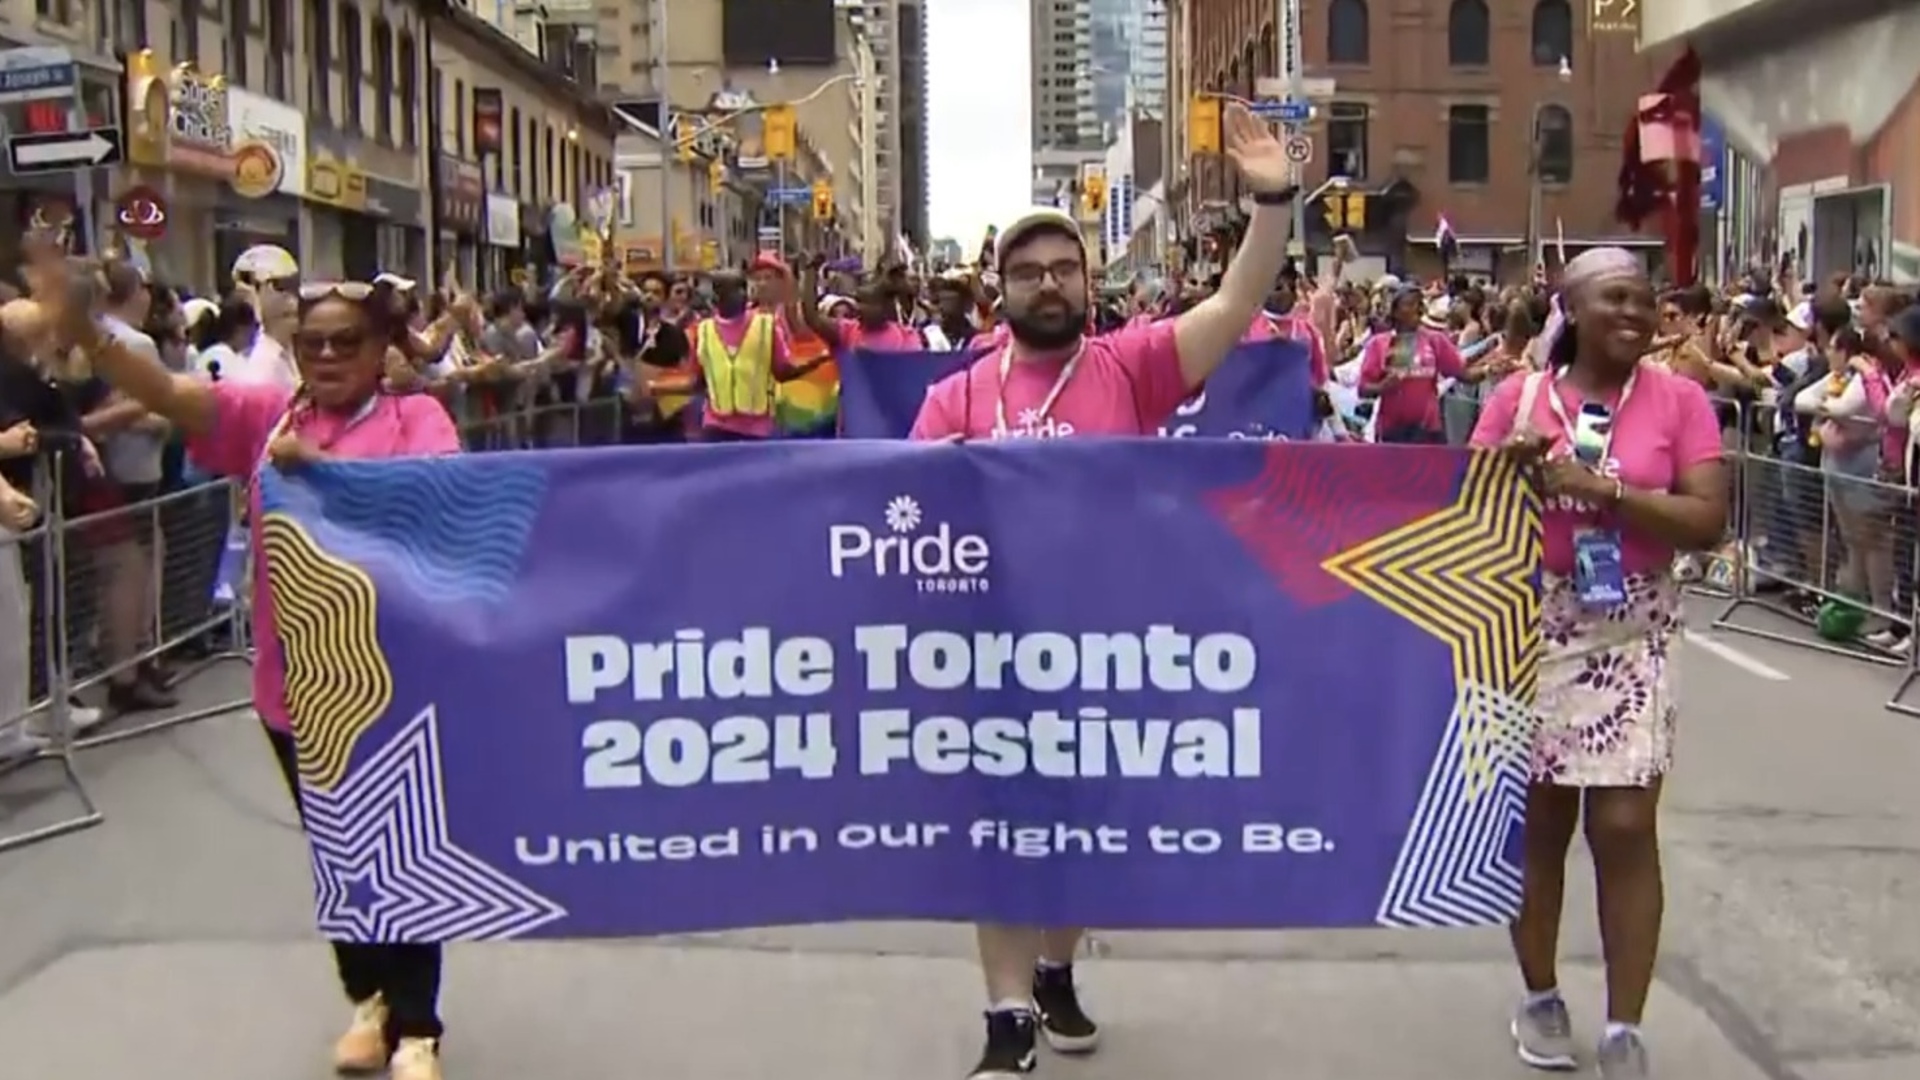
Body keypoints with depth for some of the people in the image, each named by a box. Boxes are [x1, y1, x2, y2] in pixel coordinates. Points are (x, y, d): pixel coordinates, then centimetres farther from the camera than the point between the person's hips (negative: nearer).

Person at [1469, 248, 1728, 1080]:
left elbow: (1707, 521, -8)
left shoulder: (1678, 400, 0)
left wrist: (1603, 488, -18)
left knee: (1625, 828, -5)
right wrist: (1510, 464, -15)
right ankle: (1540, 997, 26)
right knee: (1538, 819, 8)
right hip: (1533, 626, 1)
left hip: (1632, 635, -1)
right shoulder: (1520, 395, 3)